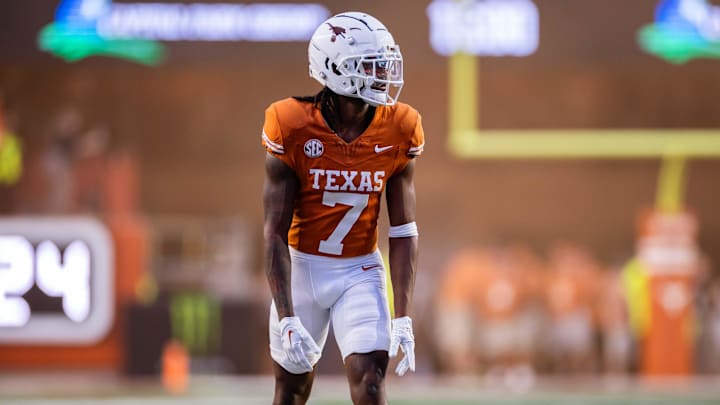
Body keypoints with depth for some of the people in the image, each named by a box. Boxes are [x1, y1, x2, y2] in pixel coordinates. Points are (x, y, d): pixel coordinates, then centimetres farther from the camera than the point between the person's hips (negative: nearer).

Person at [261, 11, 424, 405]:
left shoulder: (398, 132, -10)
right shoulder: (293, 128, -18)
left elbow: (402, 232, -5)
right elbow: (276, 232, -15)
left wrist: (402, 318, -11)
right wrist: (287, 319, -20)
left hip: (360, 271, 1)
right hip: (302, 267, -1)